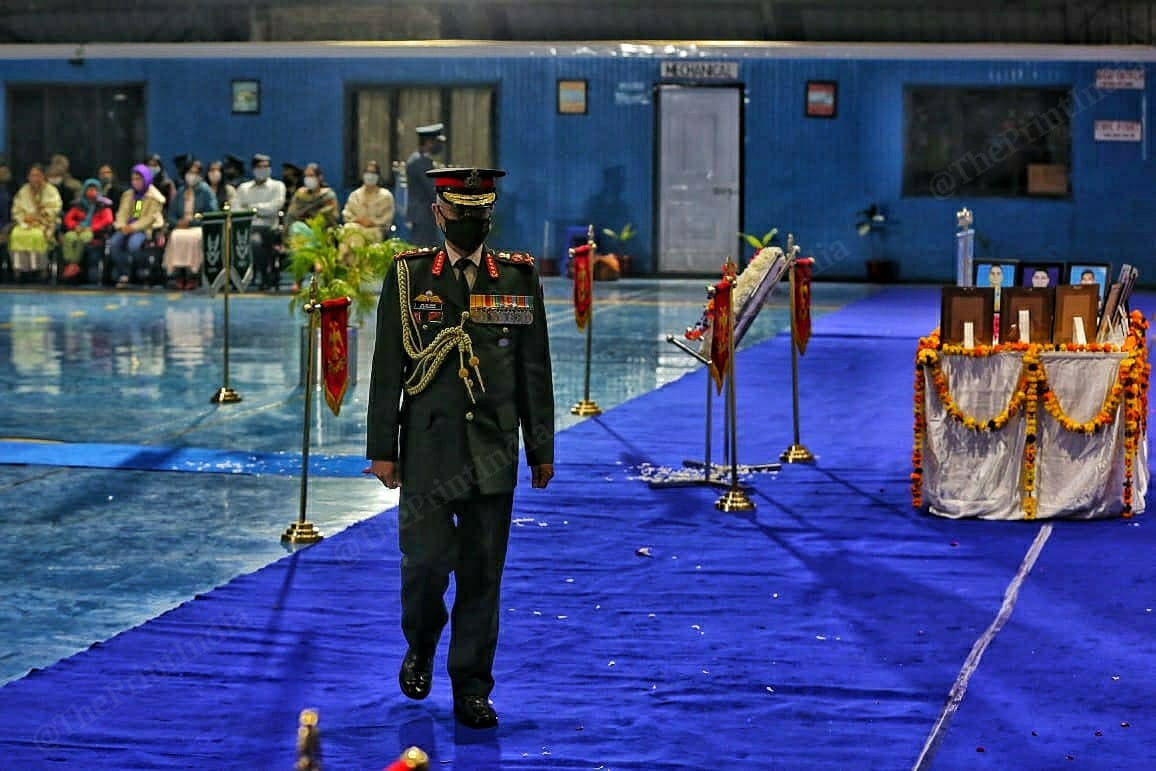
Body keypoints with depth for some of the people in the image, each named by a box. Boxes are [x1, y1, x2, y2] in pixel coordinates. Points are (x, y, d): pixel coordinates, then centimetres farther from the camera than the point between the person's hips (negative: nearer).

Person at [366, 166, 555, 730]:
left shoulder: (519, 277, 6)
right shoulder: (408, 276, 2)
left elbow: (535, 370, 8)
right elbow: (387, 369, 2)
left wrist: (541, 450, 8)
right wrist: (382, 449, -1)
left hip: (494, 453, 1)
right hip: (429, 450, -1)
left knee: (483, 574, 5)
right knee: (426, 562, -3)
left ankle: (472, 689, 15)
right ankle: (420, 650, 28)